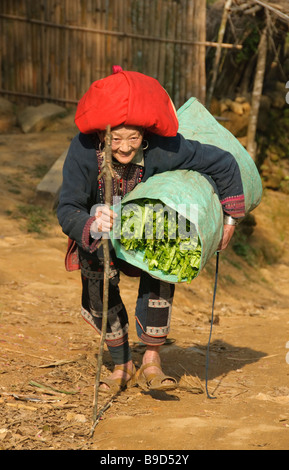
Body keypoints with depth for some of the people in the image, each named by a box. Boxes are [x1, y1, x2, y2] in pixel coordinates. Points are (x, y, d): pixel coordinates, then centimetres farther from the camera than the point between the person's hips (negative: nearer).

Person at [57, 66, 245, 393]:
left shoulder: (163, 149, -36)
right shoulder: (83, 149, -36)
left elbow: (224, 163, -24)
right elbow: (66, 210, -36)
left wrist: (230, 218, -14)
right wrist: (92, 227, -58)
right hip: (96, 225, 0)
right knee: (97, 279, -19)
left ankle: (151, 361, -15)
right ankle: (122, 366, 0)